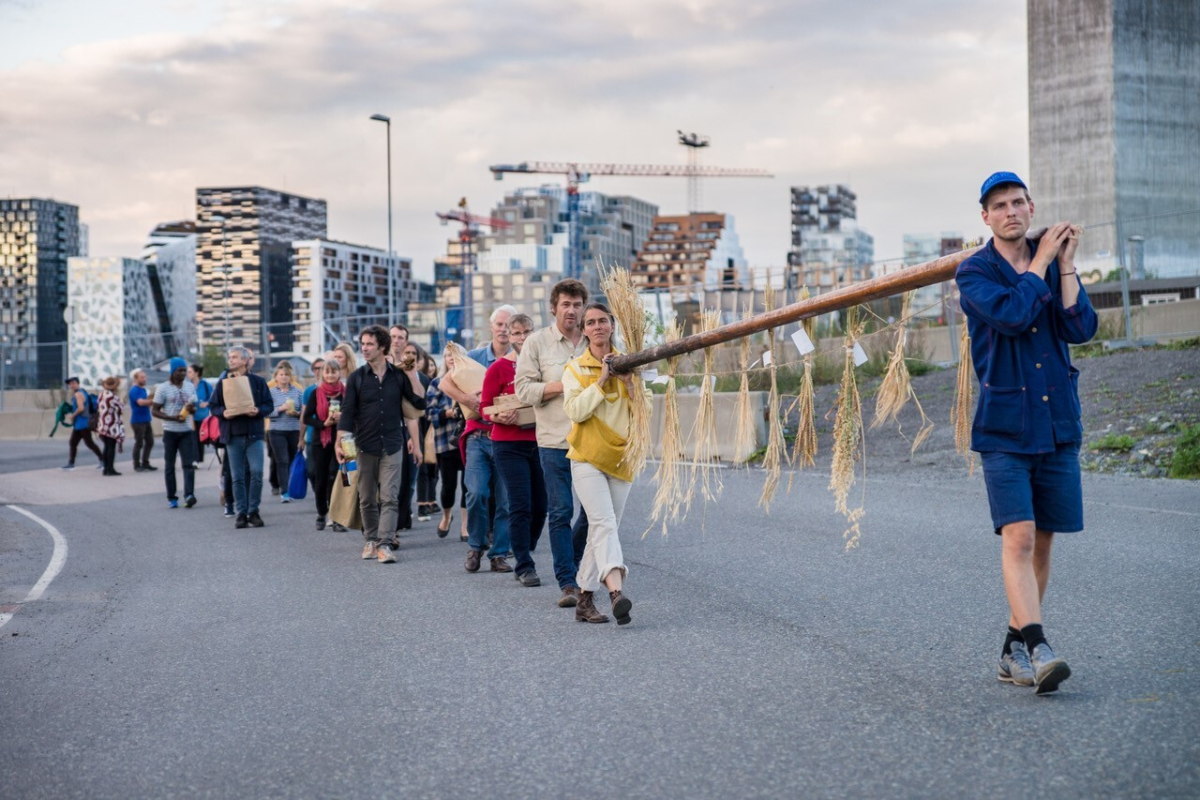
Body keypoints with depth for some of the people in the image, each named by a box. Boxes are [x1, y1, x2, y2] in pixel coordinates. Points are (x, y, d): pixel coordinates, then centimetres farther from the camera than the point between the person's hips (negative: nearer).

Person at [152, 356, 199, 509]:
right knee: (169, 465, 5)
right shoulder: (163, 388, -5)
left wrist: (192, 408, -9)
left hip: (186, 430, 3)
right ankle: (171, 498, 10)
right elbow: (154, 410, -5)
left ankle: (189, 495, -17)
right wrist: (172, 418, -19)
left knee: (189, 464, -10)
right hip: (170, 432, -3)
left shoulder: (190, 386, 8)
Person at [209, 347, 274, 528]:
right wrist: (223, 413, -12)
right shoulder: (223, 382, 8)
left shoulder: (257, 381, 4)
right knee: (237, 476, 3)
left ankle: (253, 511, 2)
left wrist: (258, 411, -16)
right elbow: (213, 406, 8)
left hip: (254, 433, -1)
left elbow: (268, 405, 4)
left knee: (256, 472, -10)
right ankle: (241, 513, 9)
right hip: (232, 434, 1)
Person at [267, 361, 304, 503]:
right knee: (282, 462, -7)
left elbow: (304, 411, 7)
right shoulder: (271, 392, 0)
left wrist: (296, 413, -13)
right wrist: (280, 409, -17)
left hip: (294, 431, 2)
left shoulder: (297, 391, 5)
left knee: (293, 461, 8)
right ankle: (284, 492, -10)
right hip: (278, 431, -2)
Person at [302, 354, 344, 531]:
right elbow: (307, 417, 0)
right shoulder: (316, 393, 0)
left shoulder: (346, 392, 1)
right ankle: (321, 513, 24)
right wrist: (324, 423, -14)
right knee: (321, 479, 6)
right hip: (320, 441, 1)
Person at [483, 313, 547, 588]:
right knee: (521, 507, -7)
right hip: (509, 445, -4)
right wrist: (499, 417, -23)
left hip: (538, 443, 4)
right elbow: (485, 408, -3)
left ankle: (524, 555, 25)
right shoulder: (498, 368, -3)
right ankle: (525, 567, 0)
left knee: (540, 507, 5)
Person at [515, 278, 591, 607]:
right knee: (560, 512, -2)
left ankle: (572, 563, 31)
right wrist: (563, 386, -15)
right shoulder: (536, 342, 1)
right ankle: (567, 583, 6)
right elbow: (524, 389, -4)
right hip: (554, 440, -3)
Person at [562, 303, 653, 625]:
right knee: (604, 523, -20)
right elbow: (575, 411, -12)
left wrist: (629, 382, -11)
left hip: (620, 458, 4)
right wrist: (601, 381, -15)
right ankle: (615, 589, -35)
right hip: (587, 458, -4)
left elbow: (645, 409, 3)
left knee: (603, 528, 8)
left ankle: (585, 599, 17)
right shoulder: (575, 369, 2)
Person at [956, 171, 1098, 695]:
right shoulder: (975, 272, -1)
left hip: (1058, 425, 4)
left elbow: (1082, 328, -4)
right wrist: (1041, 262, -9)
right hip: (1004, 427, -4)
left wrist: (1065, 264, -7)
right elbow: (1012, 315, -19)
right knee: (1018, 536, -16)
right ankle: (1037, 651, -21)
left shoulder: (1057, 263, 10)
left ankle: (1014, 649, 18)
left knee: (1042, 540, 7)